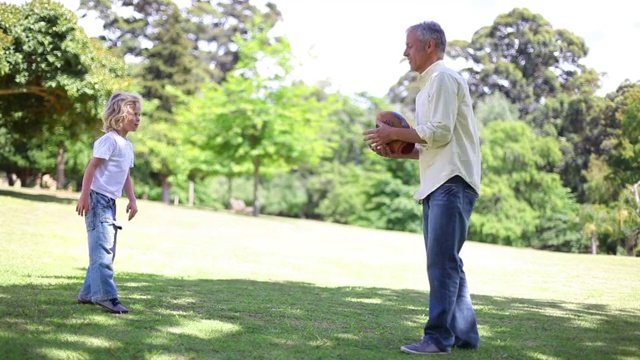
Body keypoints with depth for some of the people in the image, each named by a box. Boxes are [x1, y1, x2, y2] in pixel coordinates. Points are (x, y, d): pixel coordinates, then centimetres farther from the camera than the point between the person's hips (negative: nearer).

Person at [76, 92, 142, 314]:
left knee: (106, 249, 12)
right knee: (103, 247, -13)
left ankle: (88, 293, 20)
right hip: (98, 198, -10)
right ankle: (106, 295, -14)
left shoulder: (128, 145, 16)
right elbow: (91, 167, -16)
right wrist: (84, 196, -21)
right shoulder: (109, 140, -12)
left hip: (110, 202, 10)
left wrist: (132, 200, 12)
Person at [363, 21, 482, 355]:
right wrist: (398, 152, 12)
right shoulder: (428, 85, 24)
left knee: (442, 260, -10)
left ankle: (438, 337, -8)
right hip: (437, 184, 10)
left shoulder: (443, 78, -6)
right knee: (446, 261, 11)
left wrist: (394, 133, -8)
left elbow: (440, 132, -16)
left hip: (452, 183, -10)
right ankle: (464, 334, 17)